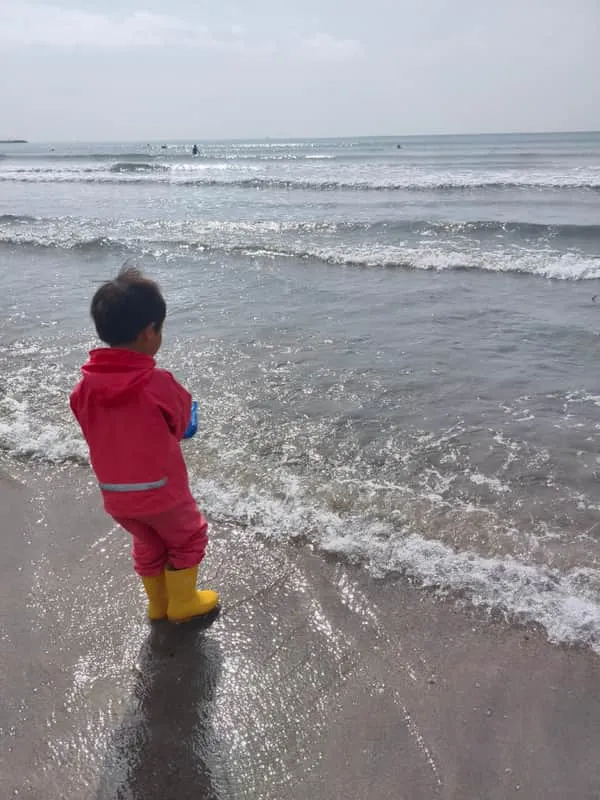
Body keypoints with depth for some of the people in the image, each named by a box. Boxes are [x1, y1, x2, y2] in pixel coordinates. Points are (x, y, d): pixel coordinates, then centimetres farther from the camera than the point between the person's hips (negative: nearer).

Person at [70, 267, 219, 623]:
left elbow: (97, 432, 4)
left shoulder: (86, 384, -8)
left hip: (115, 494, 5)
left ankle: (159, 604, 44)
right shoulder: (158, 382, -23)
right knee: (188, 538, 22)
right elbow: (181, 424, -6)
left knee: (148, 545, 28)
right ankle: (183, 603, 35)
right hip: (161, 489, -5)